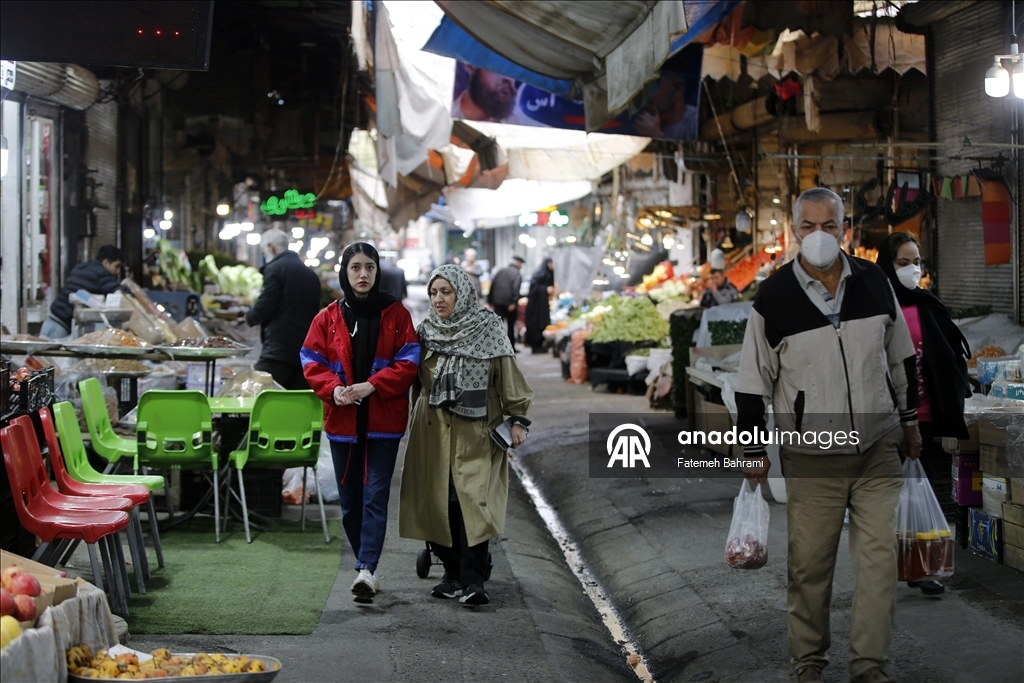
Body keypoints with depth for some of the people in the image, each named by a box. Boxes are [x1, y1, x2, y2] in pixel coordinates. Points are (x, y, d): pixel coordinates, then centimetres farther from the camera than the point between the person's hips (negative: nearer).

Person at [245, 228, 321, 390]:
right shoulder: (310, 273, 18)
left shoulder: (275, 268, -6)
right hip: (306, 350, 8)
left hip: (278, 348, -7)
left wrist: (250, 318, 5)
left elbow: (265, 305, -12)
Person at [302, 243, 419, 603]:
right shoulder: (328, 317, 5)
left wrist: (374, 385, -18)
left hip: (384, 419, -3)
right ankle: (367, 568, 21)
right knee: (350, 499, 9)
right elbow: (311, 361, 4)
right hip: (342, 420, 3)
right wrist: (333, 387, -15)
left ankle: (366, 569, -15)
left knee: (375, 496, -9)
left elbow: (409, 361, -4)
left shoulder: (396, 314, 0)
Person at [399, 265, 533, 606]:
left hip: (475, 429, -4)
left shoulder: (487, 329, -1)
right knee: (438, 501, 1)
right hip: (433, 430, 4)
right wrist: (417, 421, 14)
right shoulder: (426, 331, 9)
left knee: (472, 499, -13)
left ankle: (473, 580, -14)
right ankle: (453, 572, 13)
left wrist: (518, 418, -7)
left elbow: (508, 375, -2)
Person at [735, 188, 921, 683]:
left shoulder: (874, 282, 5)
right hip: (811, 457, -2)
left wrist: (908, 420, 19)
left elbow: (901, 357, 17)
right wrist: (753, 448, 2)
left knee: (879, 557, 0)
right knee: (809, 563, 3)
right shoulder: (774, 297, -4)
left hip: (878, 450, 3)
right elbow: (752, 380, 2)